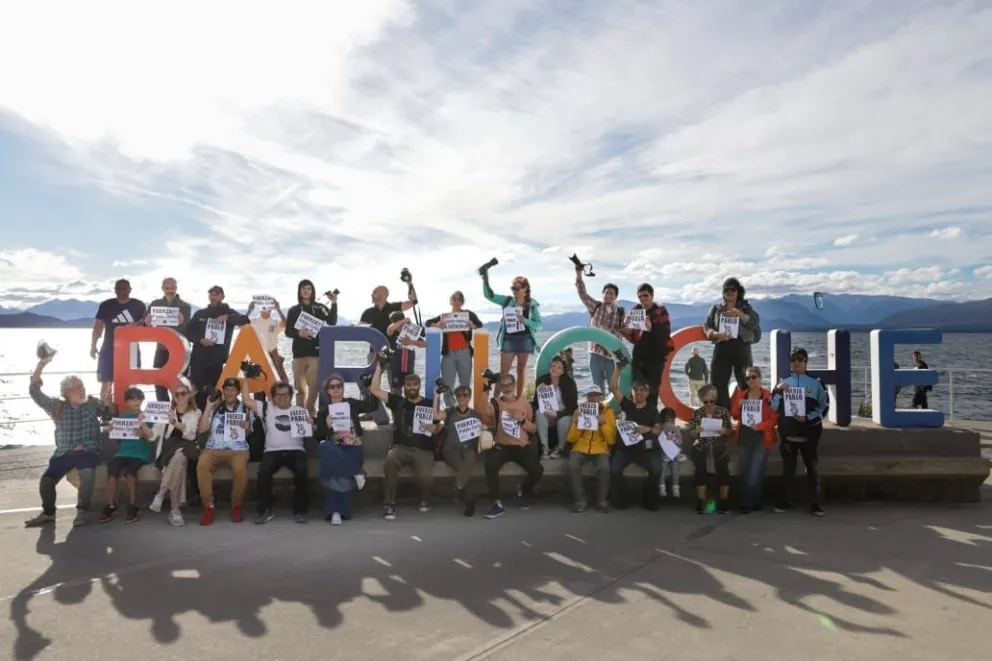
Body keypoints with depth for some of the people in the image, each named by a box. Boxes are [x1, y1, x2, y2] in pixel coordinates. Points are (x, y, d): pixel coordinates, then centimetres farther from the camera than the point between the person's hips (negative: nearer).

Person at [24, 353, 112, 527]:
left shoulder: (93, 403, 5)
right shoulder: (57, 406, 8)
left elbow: (111, 416, -1)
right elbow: (35, 392, 4)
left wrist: (108, 404, -25)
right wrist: (41, 365, -6)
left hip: (88, 451, -3)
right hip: (63, 453, 3)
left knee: (87, 472, -34)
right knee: (46, 480, -15)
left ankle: (83, 510, -17)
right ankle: (48, 512, 13)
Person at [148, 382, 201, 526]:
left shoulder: (196, 413, 14)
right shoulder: (168, 412, 23)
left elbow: (190, 431, -8)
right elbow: (153, 435, 15)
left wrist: (175, 422, -26)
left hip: (186, 449, -1)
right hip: (168, 450, 1)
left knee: (179, 457, -39)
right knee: (178, 460, -36)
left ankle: (160, 495, -31)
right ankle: (175, 509, -37)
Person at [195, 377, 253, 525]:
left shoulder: (245, 408, 11)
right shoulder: (215, 408, 12)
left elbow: (247, 434, 8)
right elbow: (202, 429, 2)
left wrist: (246, 427, -15)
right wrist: (208, 407, -1)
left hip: (238, 449, -1)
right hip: (213, 449, 1)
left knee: (241, 469, -35)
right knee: (202, 465, -33)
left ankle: (237, 506, -12)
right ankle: (208, 506, -18)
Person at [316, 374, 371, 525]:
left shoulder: (351, 403, 16)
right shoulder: (323, 411, 15)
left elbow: (373, 405, 10)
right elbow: (317, 436, 8)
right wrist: (326, 425, -9)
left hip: (353, 448, -1)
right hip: (334, 449, 1)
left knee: (338, 473, -35)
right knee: (324, 448, -38)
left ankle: (336, 511, -22)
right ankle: (356, 473, -31)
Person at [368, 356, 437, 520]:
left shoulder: (429, 404, 11)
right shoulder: (398, 402, 12)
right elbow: (375, 390, 6)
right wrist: (379, 366, 3)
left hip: (423, 450, 0)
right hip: (401, 447, 1)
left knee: (426, 477, -29)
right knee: (390, 460, -36)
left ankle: (425, 500, 11)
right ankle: (390, 505, -21)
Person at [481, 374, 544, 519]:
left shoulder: (525, 403, 11)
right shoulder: (495, 404, 6)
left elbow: (534, 429, 11)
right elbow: (483, 415, -18)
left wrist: (522, 420, -9)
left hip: (522, 446, 1)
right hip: (502, 446, -1)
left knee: (537, 470, -21)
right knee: (490, 466, -32)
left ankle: (522, 492, 15)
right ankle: (498, 504, -18)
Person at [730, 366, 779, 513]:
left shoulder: (768, 396, -7)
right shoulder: (740, 395, 7)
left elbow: (775, 418, -7)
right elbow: (734, 416, 12)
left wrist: (760, 426, -18)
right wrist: (738, 406, -7)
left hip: (761, 438, -5)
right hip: (744, 437, 5)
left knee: (755, 473, -6)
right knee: (743, 472, 8)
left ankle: (748, 503, 4)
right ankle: (750, 502, 20)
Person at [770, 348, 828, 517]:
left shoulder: (816, 383, 4)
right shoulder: (782, 383, 10)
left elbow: (823, 407, 1)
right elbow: (773, 408, 3)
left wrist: (808, 418, -13)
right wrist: (778, 391, -12)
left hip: (809, 432, -2)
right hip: (788, 433, 2)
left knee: (813, 467, 0)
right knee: (788, 468, 8)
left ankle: (815, 504, 2)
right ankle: (785, 501, 15)